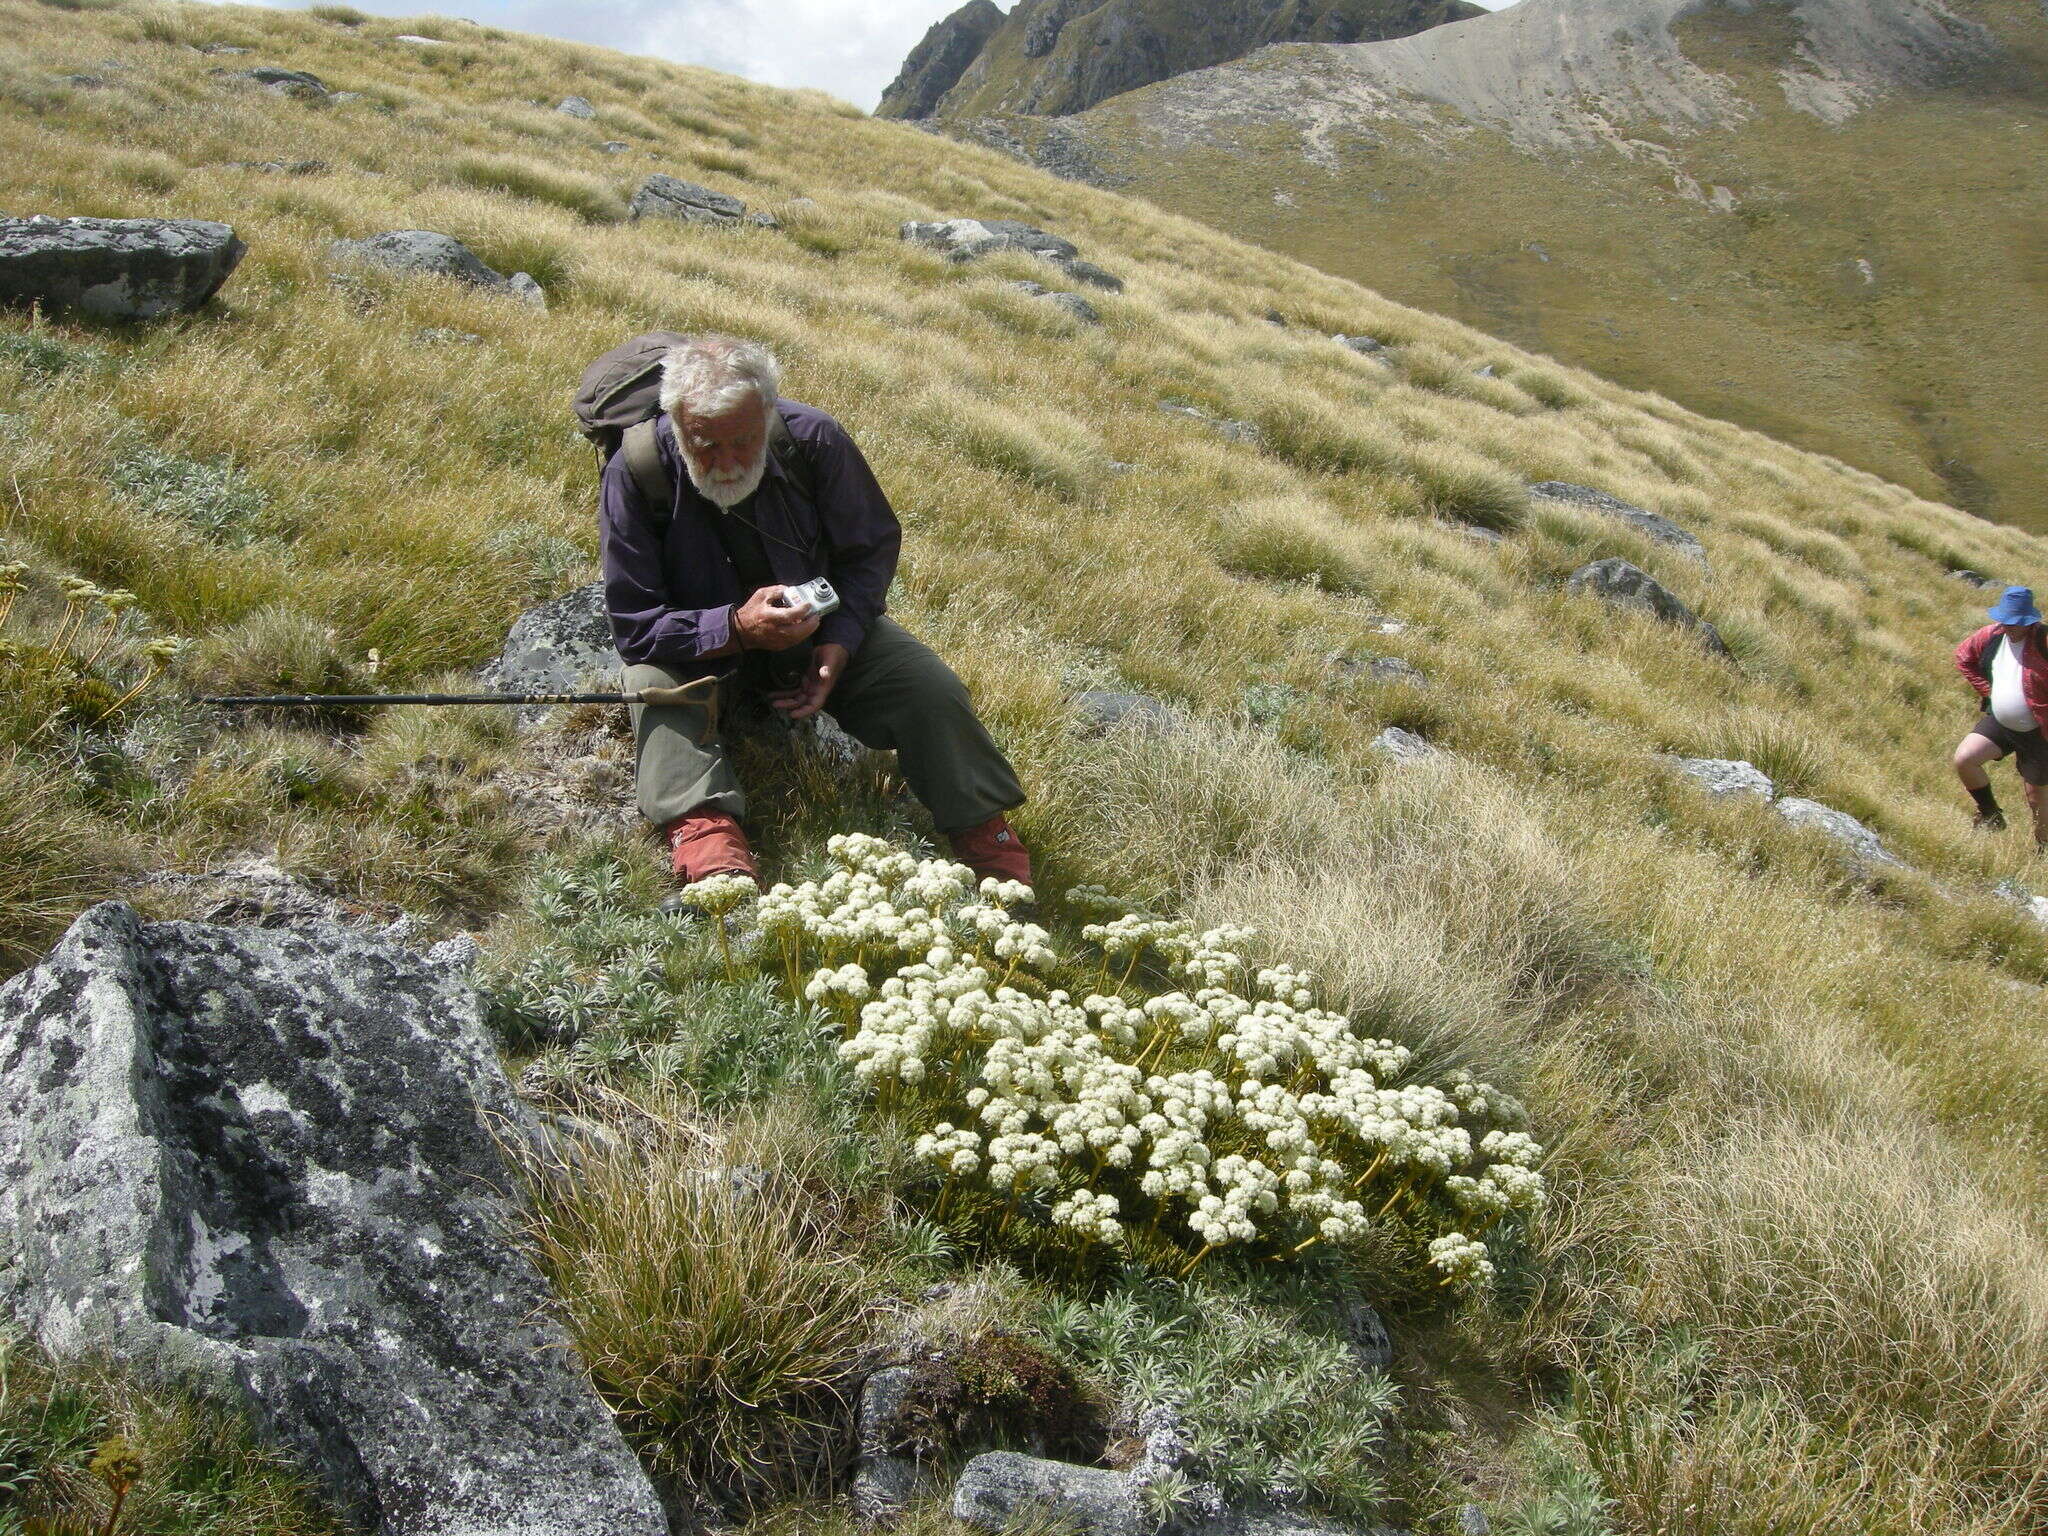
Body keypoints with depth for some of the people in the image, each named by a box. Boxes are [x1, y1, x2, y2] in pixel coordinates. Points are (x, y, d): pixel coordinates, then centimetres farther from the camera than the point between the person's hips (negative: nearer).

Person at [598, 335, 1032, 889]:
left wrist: (839, 644, -21)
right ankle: (700, 821, -44)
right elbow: (633, 625, -23)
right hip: (703, 648, -1)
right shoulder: (635, 474, -26)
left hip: (819, 628, 2)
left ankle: (984, 828, -2)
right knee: (654, 679, -35)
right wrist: (735, 630, -39)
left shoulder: (814, 441, -21)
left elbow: (872, 548, -5)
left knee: (932, 688, -18)